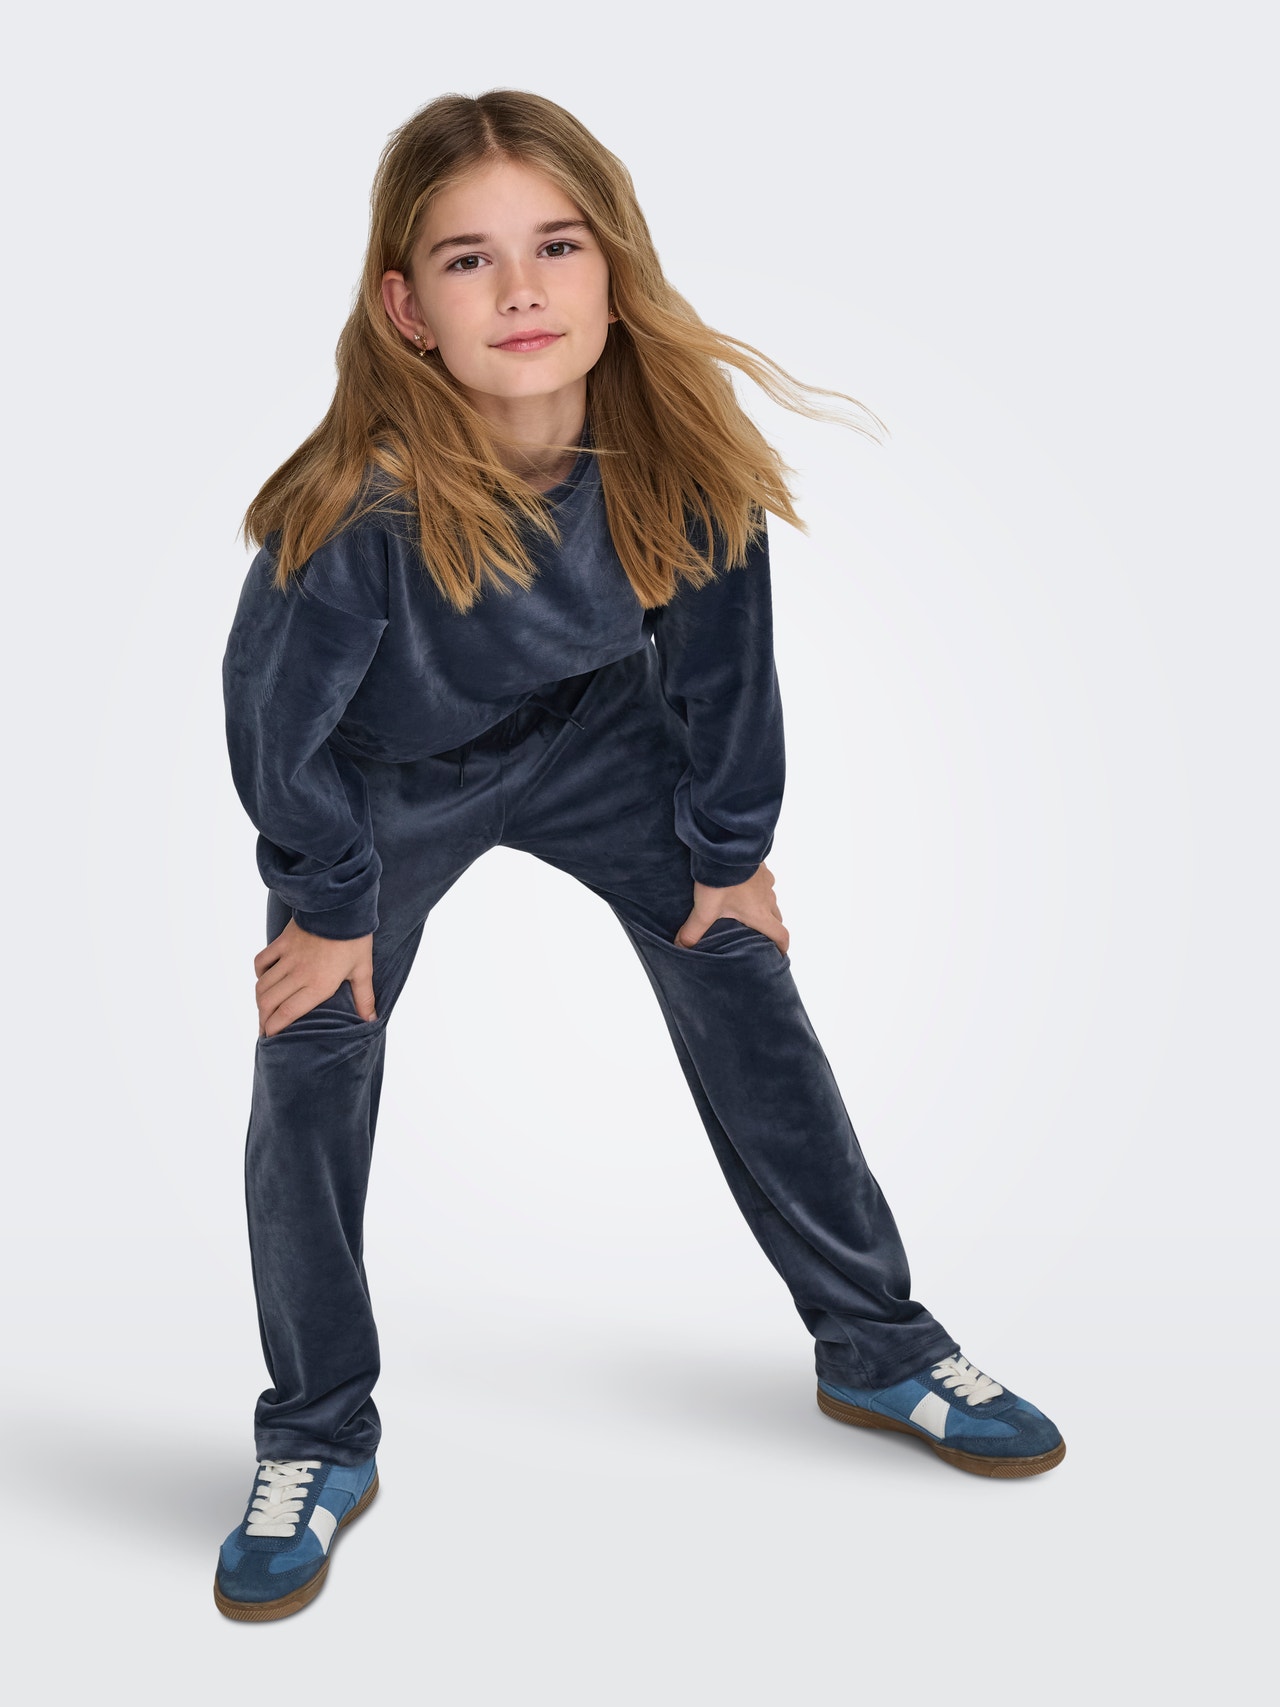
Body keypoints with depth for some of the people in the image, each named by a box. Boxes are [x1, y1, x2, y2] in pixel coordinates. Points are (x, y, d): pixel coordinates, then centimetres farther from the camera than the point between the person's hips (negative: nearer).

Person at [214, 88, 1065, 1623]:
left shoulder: (677, 448, -28)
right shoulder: (361, 503, -36)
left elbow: (719, 655, -11)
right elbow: (278, 717, -22)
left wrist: (727, 850, -3)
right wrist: (329, 906, -11)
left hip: (587, 736, 3)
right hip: (382, 775, -2)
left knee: (737, 975, -2)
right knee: (313, 1059, -9)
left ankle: (876, 1348, 15)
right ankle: (315, 1451, 11)